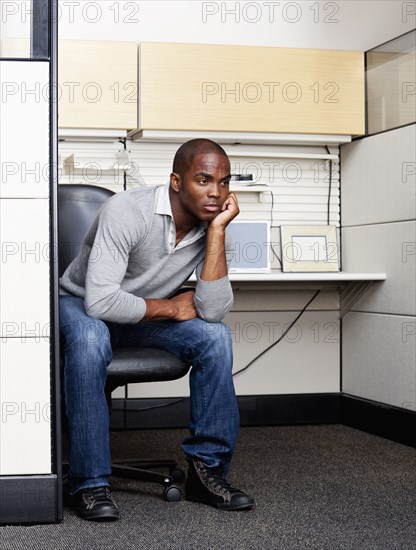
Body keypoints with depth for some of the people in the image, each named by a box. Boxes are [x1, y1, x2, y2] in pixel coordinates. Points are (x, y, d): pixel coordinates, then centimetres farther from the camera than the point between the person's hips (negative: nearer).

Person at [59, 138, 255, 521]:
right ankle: (90, 483, -29)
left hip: (147, 316, 5)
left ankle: (207, 468, -14)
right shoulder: (128, 212, -28)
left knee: (215, 335, -21)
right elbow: (101, 301, -36)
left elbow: (213, 311, -23)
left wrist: (217, 231, -27)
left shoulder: (213, 229, -10)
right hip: (81, 305, -5)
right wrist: (173, 307, -22)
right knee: (91, 340, -39)